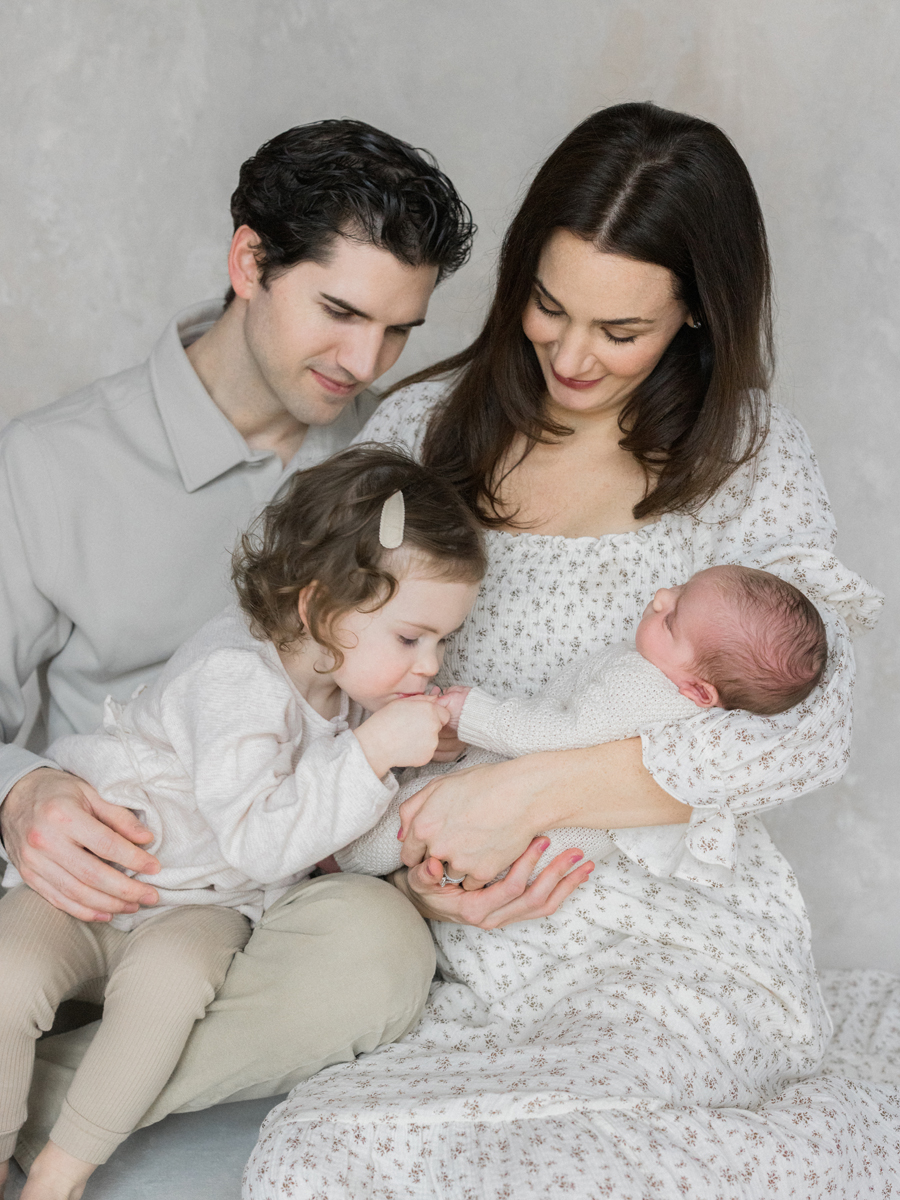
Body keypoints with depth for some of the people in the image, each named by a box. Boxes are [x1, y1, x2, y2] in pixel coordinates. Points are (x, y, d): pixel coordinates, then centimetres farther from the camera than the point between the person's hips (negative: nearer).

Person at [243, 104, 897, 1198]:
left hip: (677, 952, -4)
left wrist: (526, 791, -18)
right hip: (471, 948, 4)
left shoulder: (747, 461, 1)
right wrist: (404, 851, -8)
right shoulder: (425, 425, 8)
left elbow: (803, 728, -11)